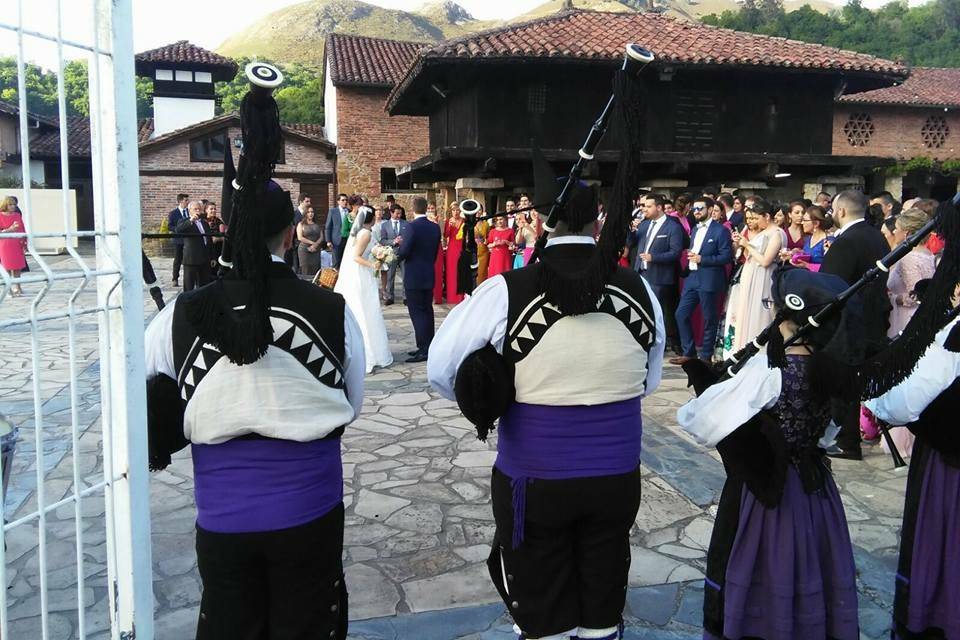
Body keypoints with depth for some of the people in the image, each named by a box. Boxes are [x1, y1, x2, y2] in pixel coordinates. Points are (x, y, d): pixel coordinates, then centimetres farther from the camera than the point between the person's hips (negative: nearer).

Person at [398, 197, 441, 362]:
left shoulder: (412, 227, -16)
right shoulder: (435, 227, 4)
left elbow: (403, 252, -18)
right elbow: (436, 251, 10)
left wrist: (397, 254, 4)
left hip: (414, 277, -7)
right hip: (429, 275, 7)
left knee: (417, 313, -4)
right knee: (427, 311, 14)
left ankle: (423, 350, -5)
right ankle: (428, 347, 20)